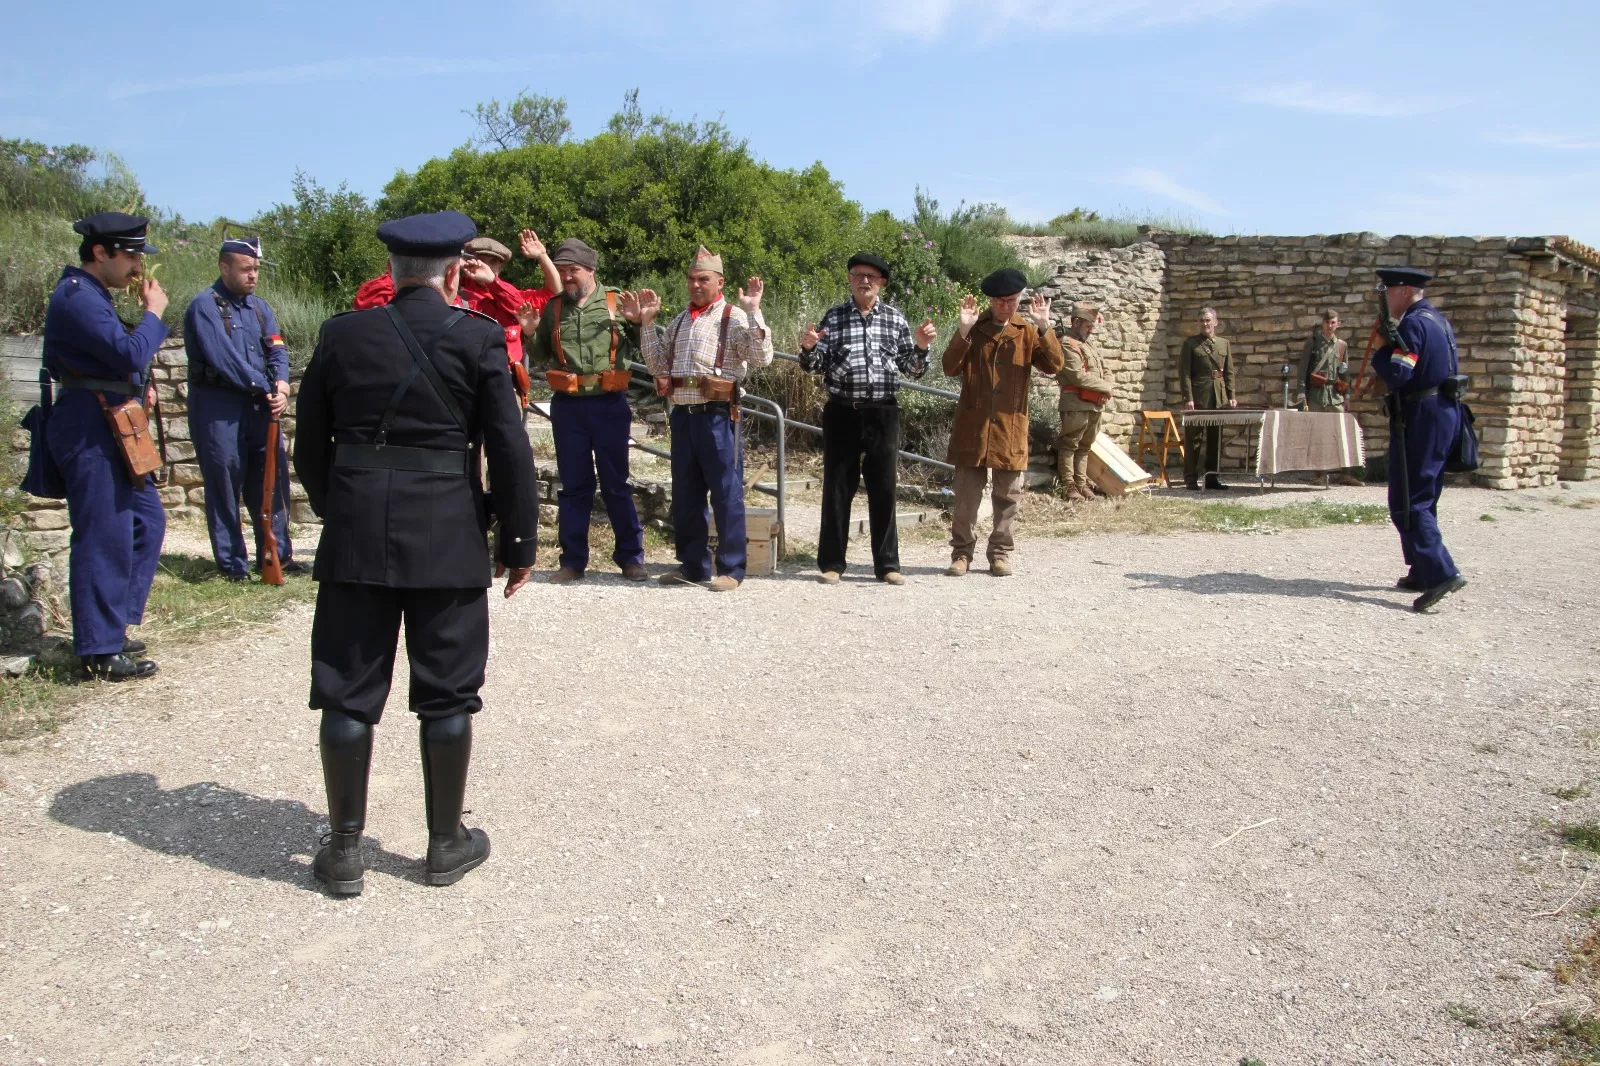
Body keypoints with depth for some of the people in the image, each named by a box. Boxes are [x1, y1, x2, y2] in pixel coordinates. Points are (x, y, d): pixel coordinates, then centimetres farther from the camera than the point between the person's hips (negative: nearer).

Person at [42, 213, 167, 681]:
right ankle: (101, 651, 3)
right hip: (89, 430, -11)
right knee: (105, 537, -6)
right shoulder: (76, 297, -16)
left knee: (147, 521, 15)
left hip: (111, 427, 11)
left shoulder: (92, 294, 16)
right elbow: (130, 353, -25)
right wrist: (154, 312, -10)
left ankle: (113, 624, 24)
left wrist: (137, 385, 6)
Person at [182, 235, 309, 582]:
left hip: (259, 406, 7)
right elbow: (223, 358, -18)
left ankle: (278, 554, 18)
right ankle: (232, 563, 8)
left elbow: (277, 350, 5)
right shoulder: (205, 305, -9)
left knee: (272, 479, 8)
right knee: (224, 485, -1)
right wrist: (266, 388, -15)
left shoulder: (259, 307, 13)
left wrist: (280, 383, -15)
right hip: (218, 407, -6)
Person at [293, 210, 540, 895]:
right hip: (448, 541, -2)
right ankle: (447, 843, 20)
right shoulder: (478, 338, -4)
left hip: (354, 536, 2)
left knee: (348, 691, 9)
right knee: (446, 692, 9)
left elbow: (309, 446, 10)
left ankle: (344, 850, 17)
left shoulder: (341, 335, 4)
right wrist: (520, 542, 3)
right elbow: (508, 449, -6)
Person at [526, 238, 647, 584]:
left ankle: (631, 556, 16)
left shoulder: (616, 302, 1)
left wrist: (641, 322, -10)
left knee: (616, 483, 6)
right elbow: (541, 357, 15)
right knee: (573, 485, 8)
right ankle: (573, 560, 16)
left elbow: (640, 348, 8)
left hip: (609, 403, -2)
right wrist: (529, 333, -3)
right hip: (567, 405, 2)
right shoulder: (553, 308, 8)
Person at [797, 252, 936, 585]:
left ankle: (887, 564, 13)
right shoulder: (833, 317, 5)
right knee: (837, 487, 4)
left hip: (883, 412, 1)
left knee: (884, 489, 4)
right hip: (842, 411, -1)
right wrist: (808, 349, -16)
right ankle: (831, 563, 12)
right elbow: (815, 367, 4)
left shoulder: (895, 319, 8)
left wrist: (921, 347, -8)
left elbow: (913, 369, 11)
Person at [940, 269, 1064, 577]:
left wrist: (1044, 327, -16)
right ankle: (962, 552, 14)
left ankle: (1000, 553, 19)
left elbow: (1055, 365, -5)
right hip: (972, 426, -1)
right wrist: (963, 330, -17)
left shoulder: (1027, 332, 6)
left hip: (1011, 428, 1)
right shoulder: (974, 329, 4)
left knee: (1008, 496, 8)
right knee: (966, 494, 3)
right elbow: (950, 369, -5)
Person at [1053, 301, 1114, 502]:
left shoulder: (1090, 346, 22)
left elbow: (1105, 371, 21)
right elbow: (1079, 376, -18)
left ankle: (1081, 483, 17)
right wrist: (1105, 387, -8)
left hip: (1096, 405, 9)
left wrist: (1107, 389, -2)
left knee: (1085, 446, 12)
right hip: (1076, 405, -9)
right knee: (1069, 445, -5)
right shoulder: (1066, 344, -9)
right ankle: (1069, 485, -3)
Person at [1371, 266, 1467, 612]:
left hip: (1420, 418, -10)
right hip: (1443, 414, 10)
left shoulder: (1413, 323, -14)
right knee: (1422, 498, 17)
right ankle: (1422, 573, 22)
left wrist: (1382, 350, -5)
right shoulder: (1437, 320, 17)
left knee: (1407, 502, -10)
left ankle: (1441, 573, -19)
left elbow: (1397, 374, -23)